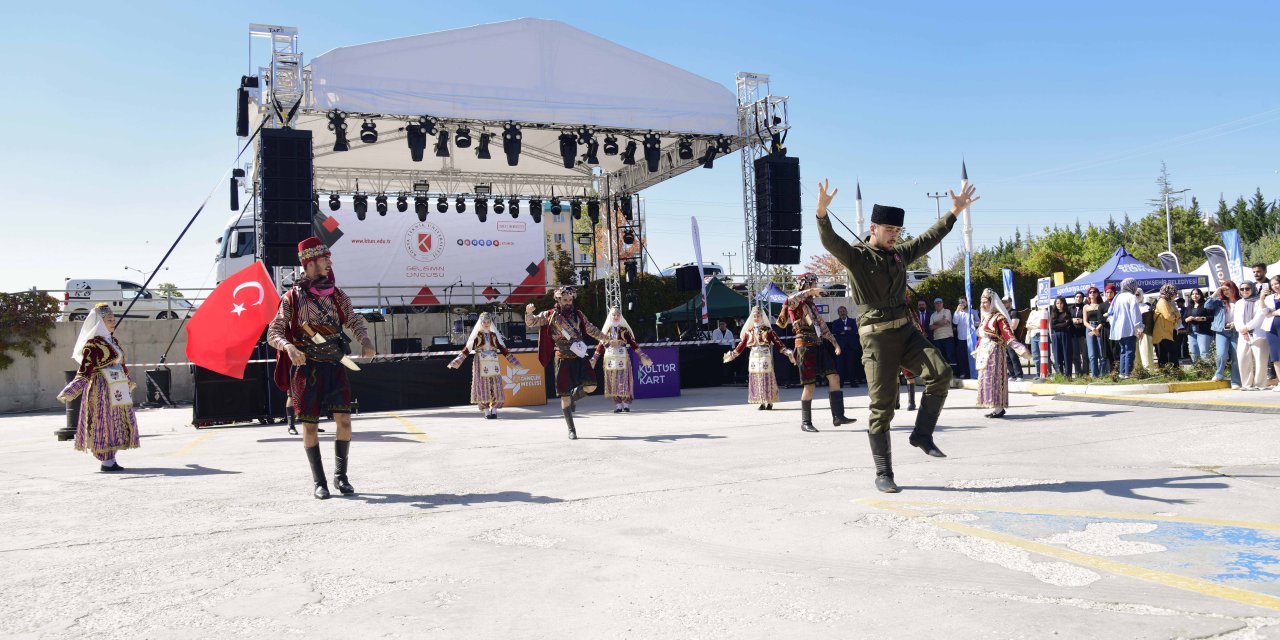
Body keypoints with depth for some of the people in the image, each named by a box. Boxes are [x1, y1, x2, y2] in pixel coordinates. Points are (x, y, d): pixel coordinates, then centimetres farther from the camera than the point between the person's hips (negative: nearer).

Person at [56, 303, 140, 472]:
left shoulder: (113, 340, 13)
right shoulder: (93, 343, -11)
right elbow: (85, 368, -17)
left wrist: (128, 380, 35)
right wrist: (71, 391, -25)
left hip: (117, 389, 8)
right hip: (101, 388, -8)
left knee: (116, 421, 10)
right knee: (104, 421, -4)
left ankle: (111, 459, 17)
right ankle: (106, 461, 1)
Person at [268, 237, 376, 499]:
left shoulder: (336, 295, 9)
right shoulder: (293, 297, -2)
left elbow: (354, 320, 10)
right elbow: (273, 333, -4)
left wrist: (365, 340, -12)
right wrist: (289, 347, -26)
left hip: (335, 365, 3)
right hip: (306, 367, -3)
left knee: (344, 420, -5)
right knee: (310, 425, 2)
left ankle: (341, 475, 12)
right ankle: (318, 481, 14)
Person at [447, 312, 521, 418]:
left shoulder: (494, 335, 11)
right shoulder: (477, 335, 3)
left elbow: (502, 349, 13)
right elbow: (467, 349, -1)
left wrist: (514, 362, 13)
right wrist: (456, 362, -8)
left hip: (493, 364, 2)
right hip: (481, 364, -2)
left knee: (495, 386, -4)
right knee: (483, 386, -4)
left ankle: (494, 410, 3)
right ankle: (486, 412, 1)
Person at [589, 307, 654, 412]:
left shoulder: (624, 329, 3)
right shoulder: (606, 329, 9)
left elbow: (632, 343, 3)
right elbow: (601, 345, 11)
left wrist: (642, 356, 0)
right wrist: (594, 359, 10)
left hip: (622, 358, -2)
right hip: (610, 359, 2)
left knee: (624, 380, -6)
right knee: (612, 381, 1)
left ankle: (626, 405, 1)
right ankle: (617, 405, 6)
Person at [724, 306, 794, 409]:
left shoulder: (768, 330, 2)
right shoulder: (748, 331, 8)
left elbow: (777, 343, 1)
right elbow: (741, 345, 11)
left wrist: (787, 351, -8)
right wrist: (732, 354, 10)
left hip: (765, 357, -2)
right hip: (754, 358, 2)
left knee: (767, 378, -3)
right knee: (755, 379, -1)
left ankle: (769, 402, 6)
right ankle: (760, 402, 4)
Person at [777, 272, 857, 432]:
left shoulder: (812, 306, 22)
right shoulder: (796, 304, -3)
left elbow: (823, 327, 25)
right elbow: (791, 299, -31)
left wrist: (835, 343, 19)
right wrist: (810, 292, -28)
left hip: (819, 346, 8)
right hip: (806, 346, -8)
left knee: (834, 378, -3)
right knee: (809, 386, -4)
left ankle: (838, 416, -2)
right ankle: (806, 422, 7)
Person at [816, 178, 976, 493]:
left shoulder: (900, 254, 14)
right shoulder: (856, 256, -5)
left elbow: (930, 237, 24)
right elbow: (829, 241, -22)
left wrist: (955, 211, 24)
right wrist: (822, 212, -39)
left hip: (906, 330, 6)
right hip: (876, 337, -6)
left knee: (941, 373, -17)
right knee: (882, 407, -3)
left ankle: (922, 434, 0)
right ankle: (883, 474, 7)